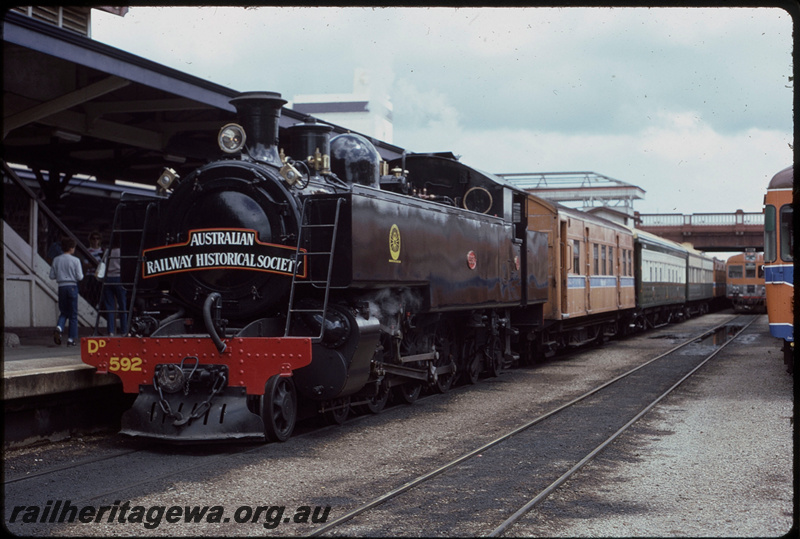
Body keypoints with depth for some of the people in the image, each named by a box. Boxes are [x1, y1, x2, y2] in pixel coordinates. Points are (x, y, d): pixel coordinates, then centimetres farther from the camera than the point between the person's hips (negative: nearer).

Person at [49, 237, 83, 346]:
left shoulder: (56, 260, 3)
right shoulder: (75, 260, -6)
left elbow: (52, 276, 4)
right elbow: (80, 277, -8)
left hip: (61, 287, 3)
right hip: (72, 287, -3)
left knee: (63, 312, 14)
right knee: (73, 314, 5)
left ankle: (59, 329, -15)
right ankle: (72, 339, 4)